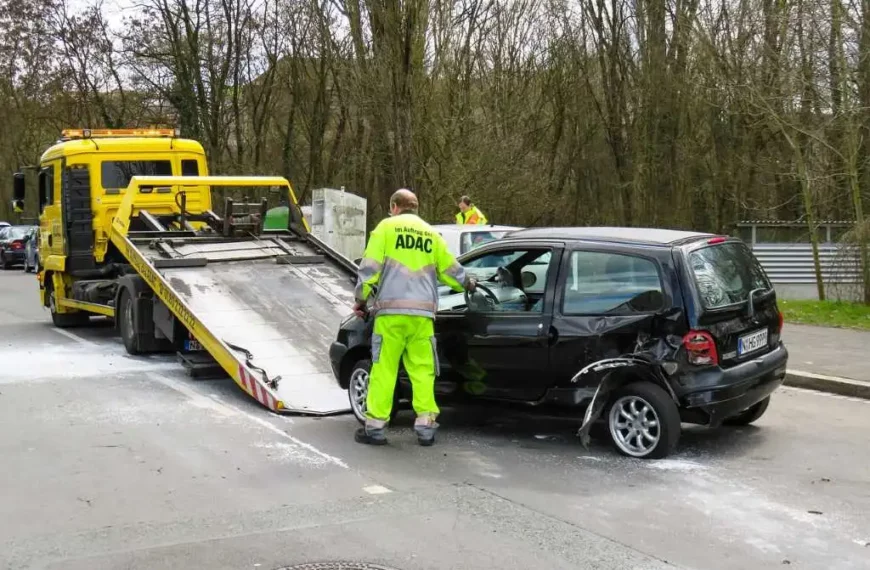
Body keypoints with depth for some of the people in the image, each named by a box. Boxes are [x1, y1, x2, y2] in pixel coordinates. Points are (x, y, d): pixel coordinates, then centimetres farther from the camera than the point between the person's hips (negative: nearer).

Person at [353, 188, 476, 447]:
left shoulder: (386, 227, 5)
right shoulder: (431, 234, 17)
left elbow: (370, 267, -2)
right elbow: (449, 269, 22)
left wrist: (361, 298, 8)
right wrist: (467, 284, 42)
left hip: (391, 311, -3)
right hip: (423, 312, 3)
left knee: (384, 368, 0)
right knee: (423, 370, 7)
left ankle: (376, 426, 2)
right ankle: (426, 426, 5)